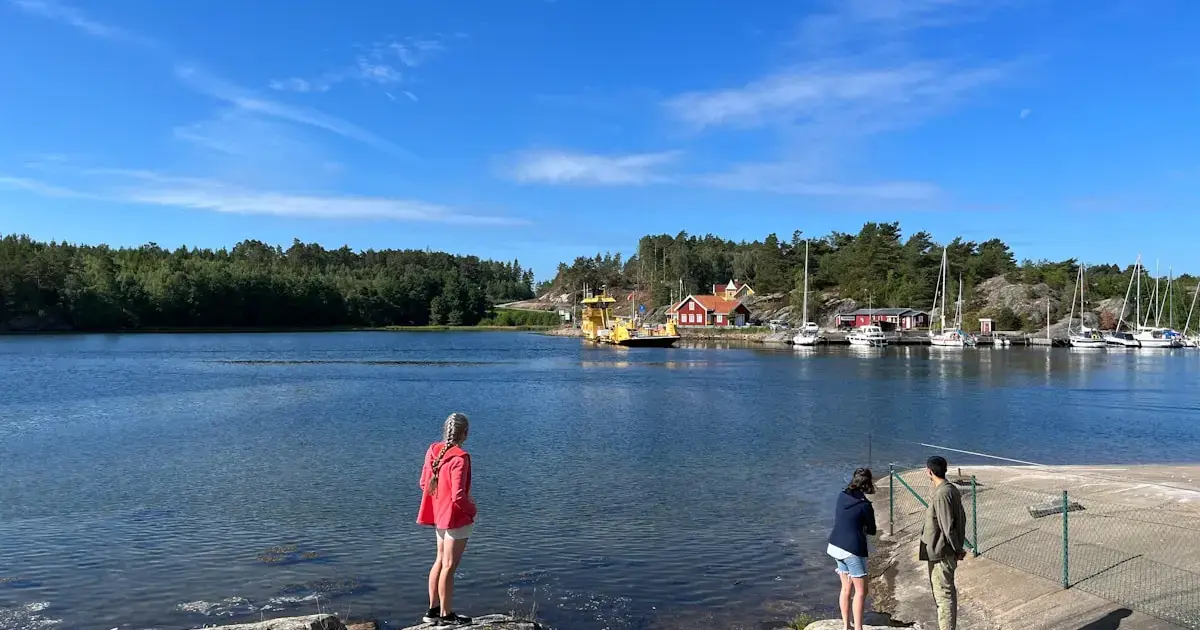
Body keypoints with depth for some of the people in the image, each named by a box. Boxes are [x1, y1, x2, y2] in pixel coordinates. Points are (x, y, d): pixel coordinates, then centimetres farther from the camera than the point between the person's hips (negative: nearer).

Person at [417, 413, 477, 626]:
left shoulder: (433, 450, 0)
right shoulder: (459, 458, -24)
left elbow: (424, 483, 7)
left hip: (439, 514, 8)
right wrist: (472, 509, -7)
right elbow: (458, 496, -25)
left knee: (440, 561, 19)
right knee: (449, 566, 3)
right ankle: (445, 615, 15)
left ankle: (433, 610, 29)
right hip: (456, 518, -8)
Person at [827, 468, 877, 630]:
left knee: (846, 588, 17)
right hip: (853, 550, -7)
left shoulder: (841, 496, 2)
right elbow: (872, 531, -2)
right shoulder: (865, 505, -15)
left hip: (836, 546, 7)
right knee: (860, 591, 3)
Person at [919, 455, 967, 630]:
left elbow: (947, 527, -22)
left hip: (940, 553, -10)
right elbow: (961, 518, 13)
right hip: (946, 551, 10)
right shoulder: (951, 490, 7)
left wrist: (958, 549, -10)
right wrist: (959, 547, 16)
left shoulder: (941, 495, -23)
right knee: (948, 591, 18)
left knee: (943, 594, -2)